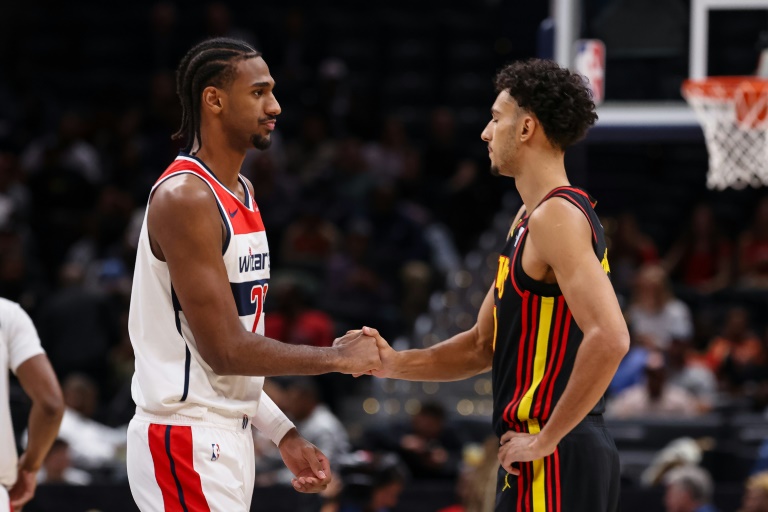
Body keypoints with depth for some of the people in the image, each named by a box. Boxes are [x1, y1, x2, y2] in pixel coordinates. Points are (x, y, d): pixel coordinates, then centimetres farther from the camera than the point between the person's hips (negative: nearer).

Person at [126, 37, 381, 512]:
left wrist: (284, 434, 14)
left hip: (229, 437, 10)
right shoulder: (184, 197, -16)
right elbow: (223, 348, -20)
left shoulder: (241, 192, 14)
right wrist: (338, 358, -11)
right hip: (188, 442, -10)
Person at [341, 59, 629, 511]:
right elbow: (484, 345, 22)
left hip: (554, 461, -10)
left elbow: (609, 338, -27)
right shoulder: (530, 218, 16)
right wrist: (395, 364, 8)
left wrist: (546, 438, -22)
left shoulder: (556, 216, -16)